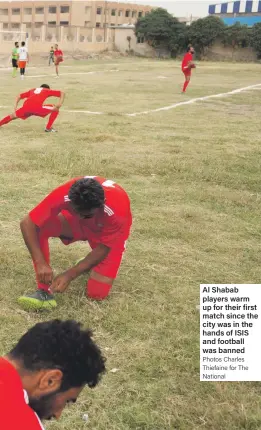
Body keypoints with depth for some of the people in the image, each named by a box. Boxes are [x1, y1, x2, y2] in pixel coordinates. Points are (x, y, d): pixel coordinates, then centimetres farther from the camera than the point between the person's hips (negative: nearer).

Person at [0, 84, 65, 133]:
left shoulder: (32, 90, 37)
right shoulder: (48, 90, 27)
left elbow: (19, 96, 35)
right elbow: (62, 93, 19)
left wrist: (15, 107, 32)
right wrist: (60, 104, 7)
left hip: (26, 106, 5)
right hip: (37, 107, -5)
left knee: (14, 116, 30)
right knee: (56, 109, 12)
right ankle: (48, 128, 9)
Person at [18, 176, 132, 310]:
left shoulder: (116, 210, -41)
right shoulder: (63, 195, -37)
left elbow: (103, 248, -29)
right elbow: (27, 223, -33)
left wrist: (70, 274, -36)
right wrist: (40, 263, -43)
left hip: (109, 235, -2)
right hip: (76, 223, 2)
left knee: (97, 293, -14)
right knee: (39, 226, -28)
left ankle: (92, 263, 20)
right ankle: (45, 292, -17)